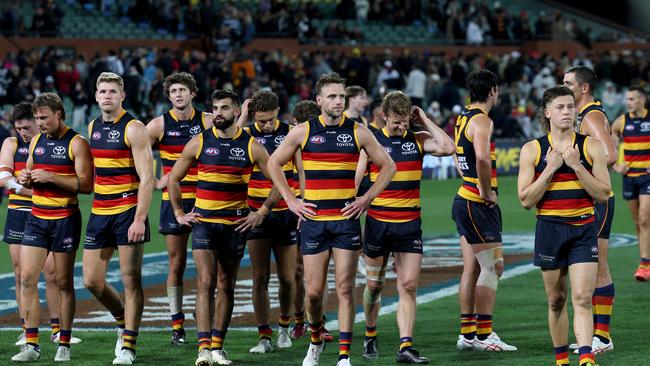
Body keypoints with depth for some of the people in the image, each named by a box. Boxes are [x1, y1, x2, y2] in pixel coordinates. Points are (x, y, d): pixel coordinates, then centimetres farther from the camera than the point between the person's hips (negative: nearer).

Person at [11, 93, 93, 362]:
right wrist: (25, 179, 0)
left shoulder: (76, 143, -7)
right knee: (27, 278, -5)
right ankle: (31, 344, -3)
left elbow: (86, 184, -14)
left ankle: (64, 345, 9)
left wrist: (51, 177, -20)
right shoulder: (36, 142, 12)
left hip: (65, 219, -5)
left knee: (64, 283, 1)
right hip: (37, 218, 5)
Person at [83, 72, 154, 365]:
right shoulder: (93, 127, 12)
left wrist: (139, 219, -20)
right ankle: (124, 322, 28)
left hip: (128, 212, -6)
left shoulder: (133, 129, -8)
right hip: (99, 212, 6)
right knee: (92, 281, 4)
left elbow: (146, 178, -13)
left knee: (131, 280, -2)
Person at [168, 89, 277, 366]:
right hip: (203, 221, -1)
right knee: (205, 283, -12)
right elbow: (173, 178, 10)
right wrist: (179, 213, 4)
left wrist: (262, 213, 0)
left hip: (235, 225, 1)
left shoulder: (251, 146, -1)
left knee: (226, 286, 9)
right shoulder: (199, 142, 0)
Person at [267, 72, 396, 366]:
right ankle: (316, 339, 27)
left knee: (345, 290, -3)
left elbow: (388, 167, 12)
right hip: (313, 220, 0)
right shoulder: (303, 132, 2)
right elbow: (274, 163, 12)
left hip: (346, 220, 0)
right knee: (314, 291, 1)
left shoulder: (358, 132, 3)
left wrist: (366, 199, 2)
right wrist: (291, 201, 5)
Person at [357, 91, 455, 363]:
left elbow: (448, 148, -14)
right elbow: (356, 180, 2)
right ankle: (370, 335, 32)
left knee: (408, 285, -9)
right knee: (374, 284, 10)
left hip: (410, 223, 1)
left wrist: (425, 121, -7)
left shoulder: (418, 139, 4)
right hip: (377, 222, -1)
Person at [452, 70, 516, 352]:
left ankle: (467, 334, 15)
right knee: (493, 267, -6)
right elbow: (482, 158, -31)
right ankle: (484, 335, -5)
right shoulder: (482, 121, -15)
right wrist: (488, 191, -19)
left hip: (465, 199, 10)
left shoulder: (463, 118, 15)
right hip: (478, 205, -10)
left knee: (472, 268, 12)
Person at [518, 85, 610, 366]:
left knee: (582, 298, -13)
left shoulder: (591, 146, 2)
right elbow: (526, 200, -3)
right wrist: (550, 169, -11)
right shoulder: (532, 150, 1)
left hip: (583, 230, -1)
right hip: (549, 229, 1)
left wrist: (576, 165, -12)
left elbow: (603, 194, -3)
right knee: (556, 300, 9)